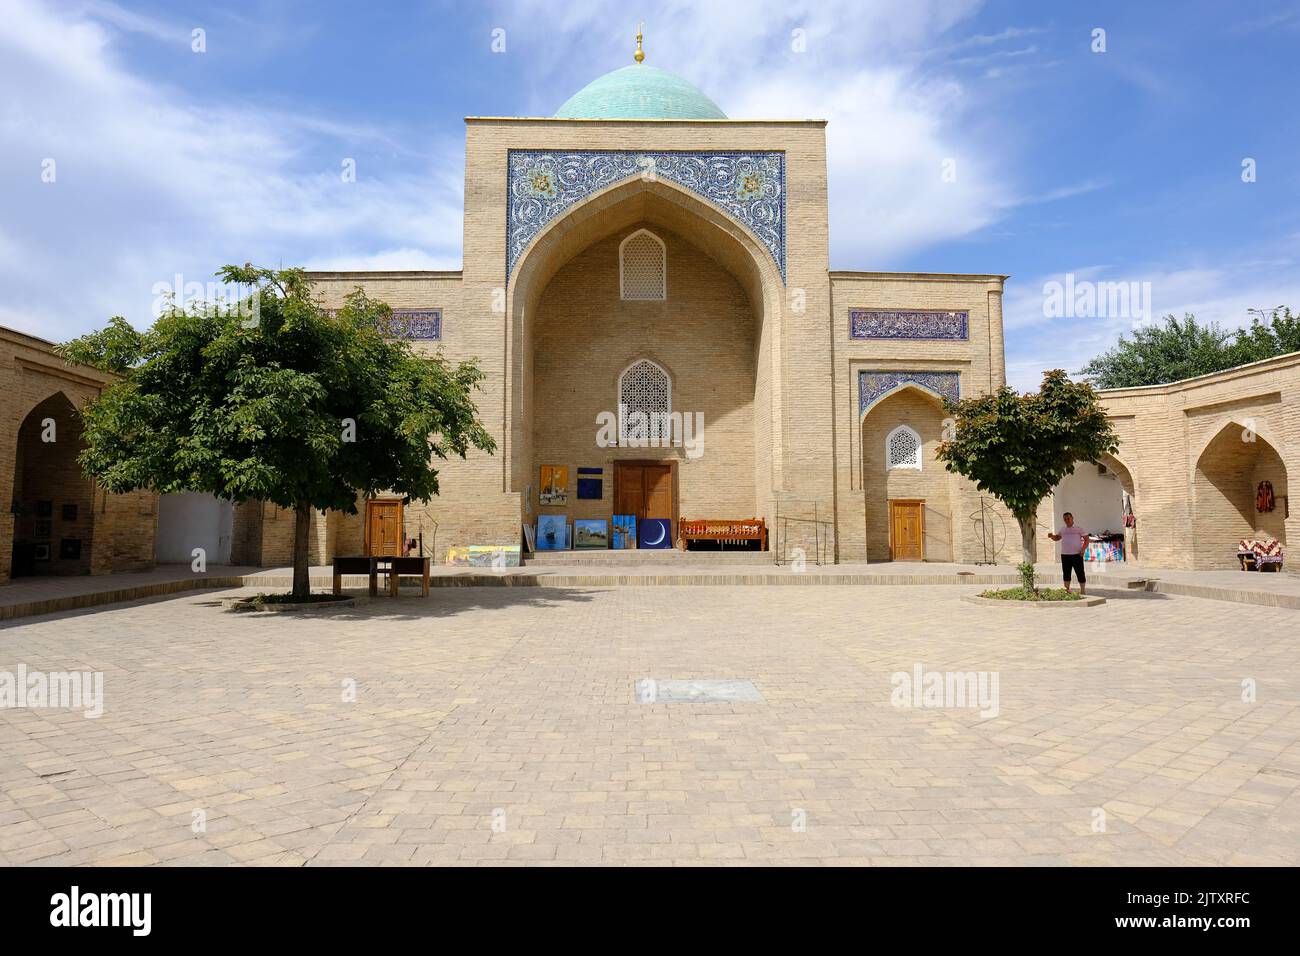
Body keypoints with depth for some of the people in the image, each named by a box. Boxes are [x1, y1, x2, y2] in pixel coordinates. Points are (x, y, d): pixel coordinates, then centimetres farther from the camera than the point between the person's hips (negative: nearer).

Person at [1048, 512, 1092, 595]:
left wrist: (1083, 549, -15)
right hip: (1065, 555, 4)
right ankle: (1067, 590, 14)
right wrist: (1051, 536, -1)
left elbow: (1087, 539, -1)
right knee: (1066, 574, 7)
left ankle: (1083, 591, 7)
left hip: (1076, 555, -4)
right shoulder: (1062, 530, 14)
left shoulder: (1079, 529, 1)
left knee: (1080, 573, -2)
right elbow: (1056, 538, 22)